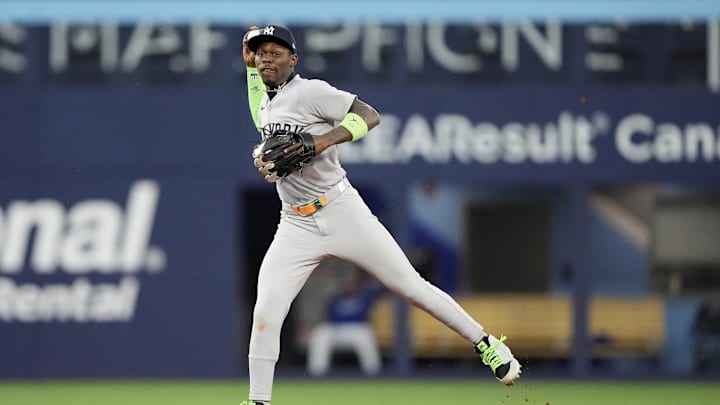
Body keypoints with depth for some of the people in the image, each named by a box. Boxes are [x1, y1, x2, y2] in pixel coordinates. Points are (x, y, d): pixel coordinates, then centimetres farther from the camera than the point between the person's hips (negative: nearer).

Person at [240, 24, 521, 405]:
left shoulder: (310, 91, -10)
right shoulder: (267, 100, 12)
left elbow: (369, 116, -17)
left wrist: (322, 141, -30)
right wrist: (250, 66, 25)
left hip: (343, 212, -5)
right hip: (296, 227, 5)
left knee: (412, 286, 0)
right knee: (265, 315, -10)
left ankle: (487, 345, 14)